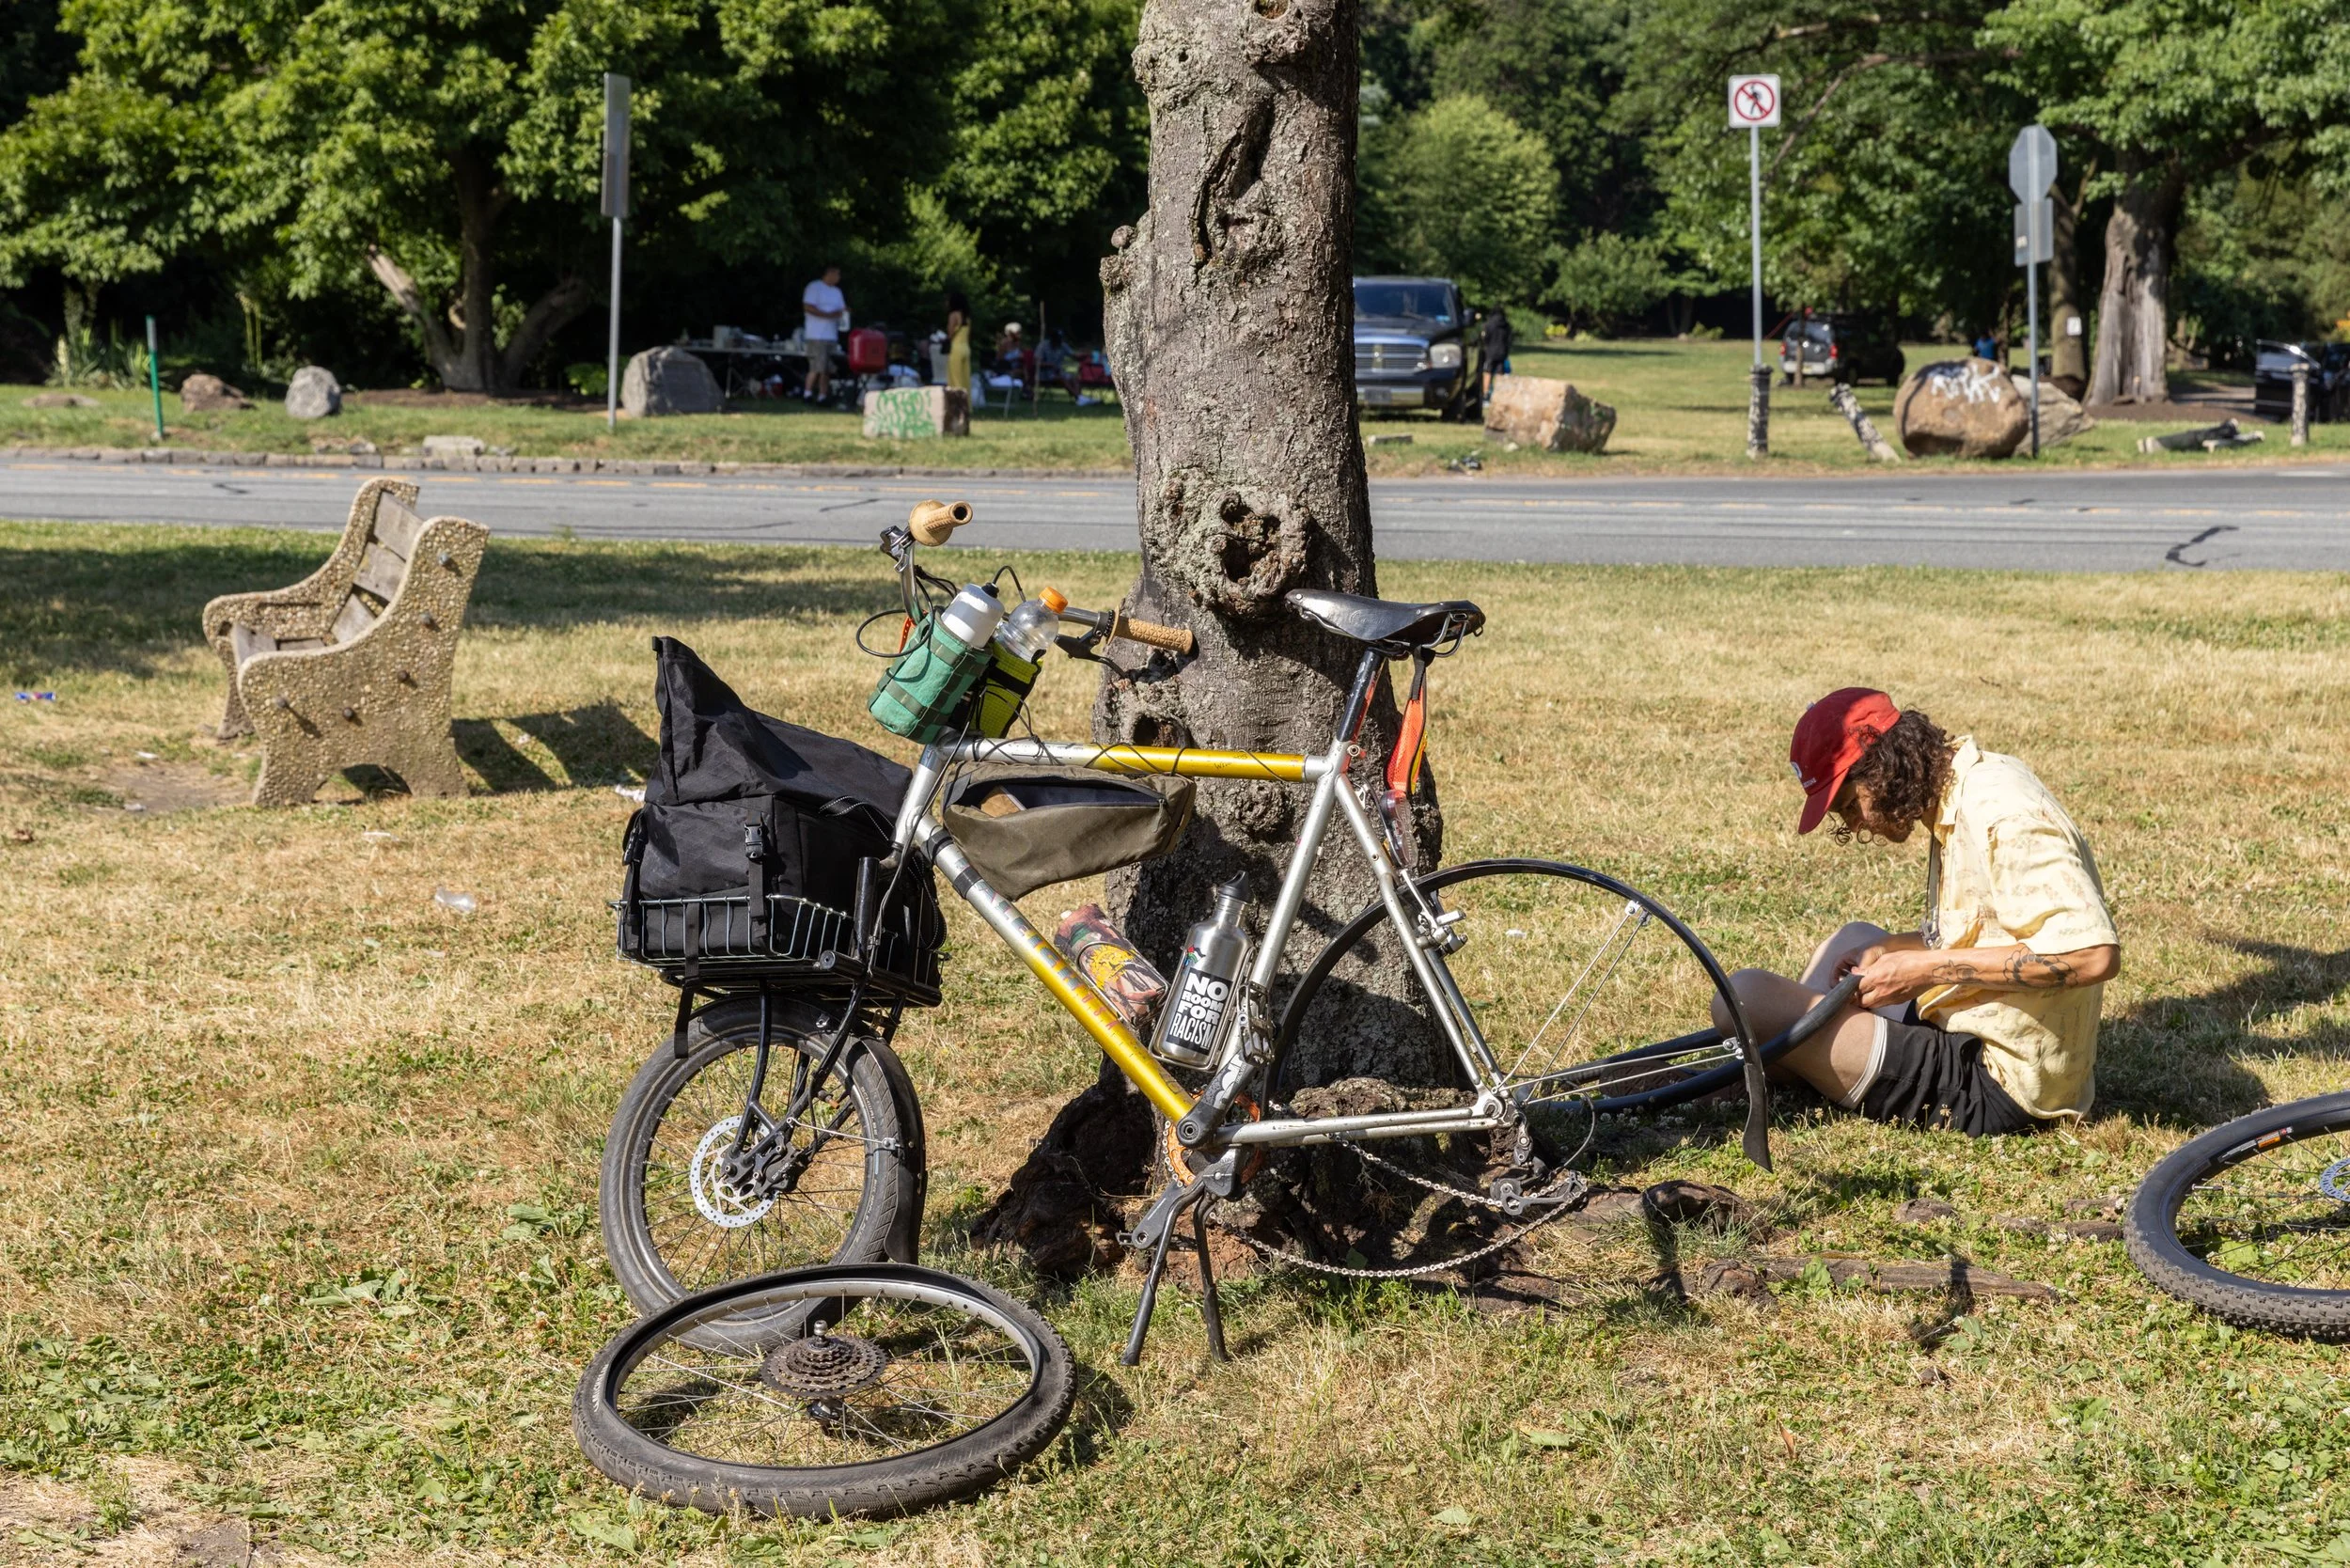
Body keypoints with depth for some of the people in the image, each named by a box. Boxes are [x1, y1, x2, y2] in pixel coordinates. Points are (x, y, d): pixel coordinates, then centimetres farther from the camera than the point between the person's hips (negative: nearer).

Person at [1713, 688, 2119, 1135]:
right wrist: (1892, 950, 2)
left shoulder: (2001, 812, -20)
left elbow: (2093, 954, -28)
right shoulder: (1953, 800, 10)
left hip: (1994, 1089, -11)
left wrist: (1930, 968, -22)